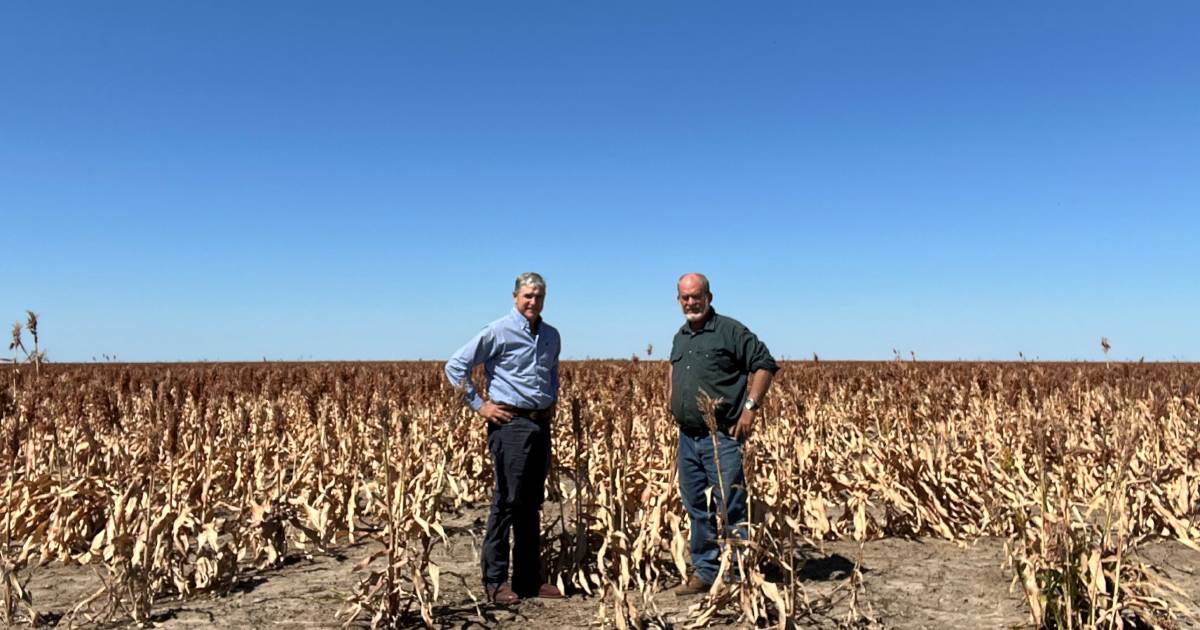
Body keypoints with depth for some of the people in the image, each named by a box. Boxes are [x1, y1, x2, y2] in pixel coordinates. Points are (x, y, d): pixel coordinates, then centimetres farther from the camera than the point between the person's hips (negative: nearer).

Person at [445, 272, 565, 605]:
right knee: (507, 501, -4)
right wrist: (479, 405, -8)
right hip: (510, 424, -6)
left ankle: (529, 578, 21)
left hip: (541, 424, 6)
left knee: (532, 504, 11)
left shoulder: (551, 335, 12)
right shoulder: (498, 331, -7)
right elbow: (455, 366, -7)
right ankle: (495, 581, 8)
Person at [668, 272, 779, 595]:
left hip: (722, 437, -7)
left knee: (731, 508, -5)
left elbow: (766, 364, -7)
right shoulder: (680, 337, 16)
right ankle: (704, 572, 24)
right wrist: (673, 401, 19)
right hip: (687, 437, 7)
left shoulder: (730, 330, -6)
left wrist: (750, 407, -13)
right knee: (697, 508, 13)